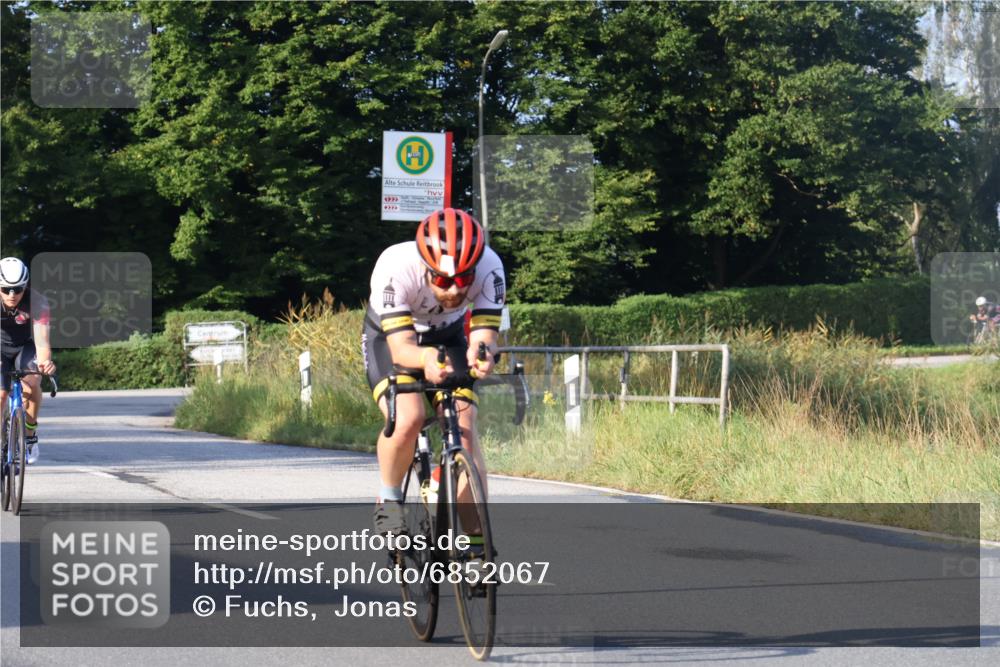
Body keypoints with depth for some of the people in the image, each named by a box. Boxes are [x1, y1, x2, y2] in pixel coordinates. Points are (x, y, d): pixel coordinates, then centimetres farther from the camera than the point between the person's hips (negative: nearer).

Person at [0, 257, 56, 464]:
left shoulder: (37, 302, -30)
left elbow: (41, 341, -39)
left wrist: (45, 362, -61)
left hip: (26, 348, -1)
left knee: (31, 385, -28)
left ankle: (30, 434, -7)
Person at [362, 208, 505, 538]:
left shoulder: (489, 268, -32)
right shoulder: (395, 267, -38)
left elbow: (485, 334, -34)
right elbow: (401, 346, -41)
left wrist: (481, 352, -58)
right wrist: (425, 359, -64)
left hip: (448, 338, 2)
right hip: (388, 338, -2)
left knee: (465, 431, -15)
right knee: (407, 419, -28)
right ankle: (389, 500, -3)